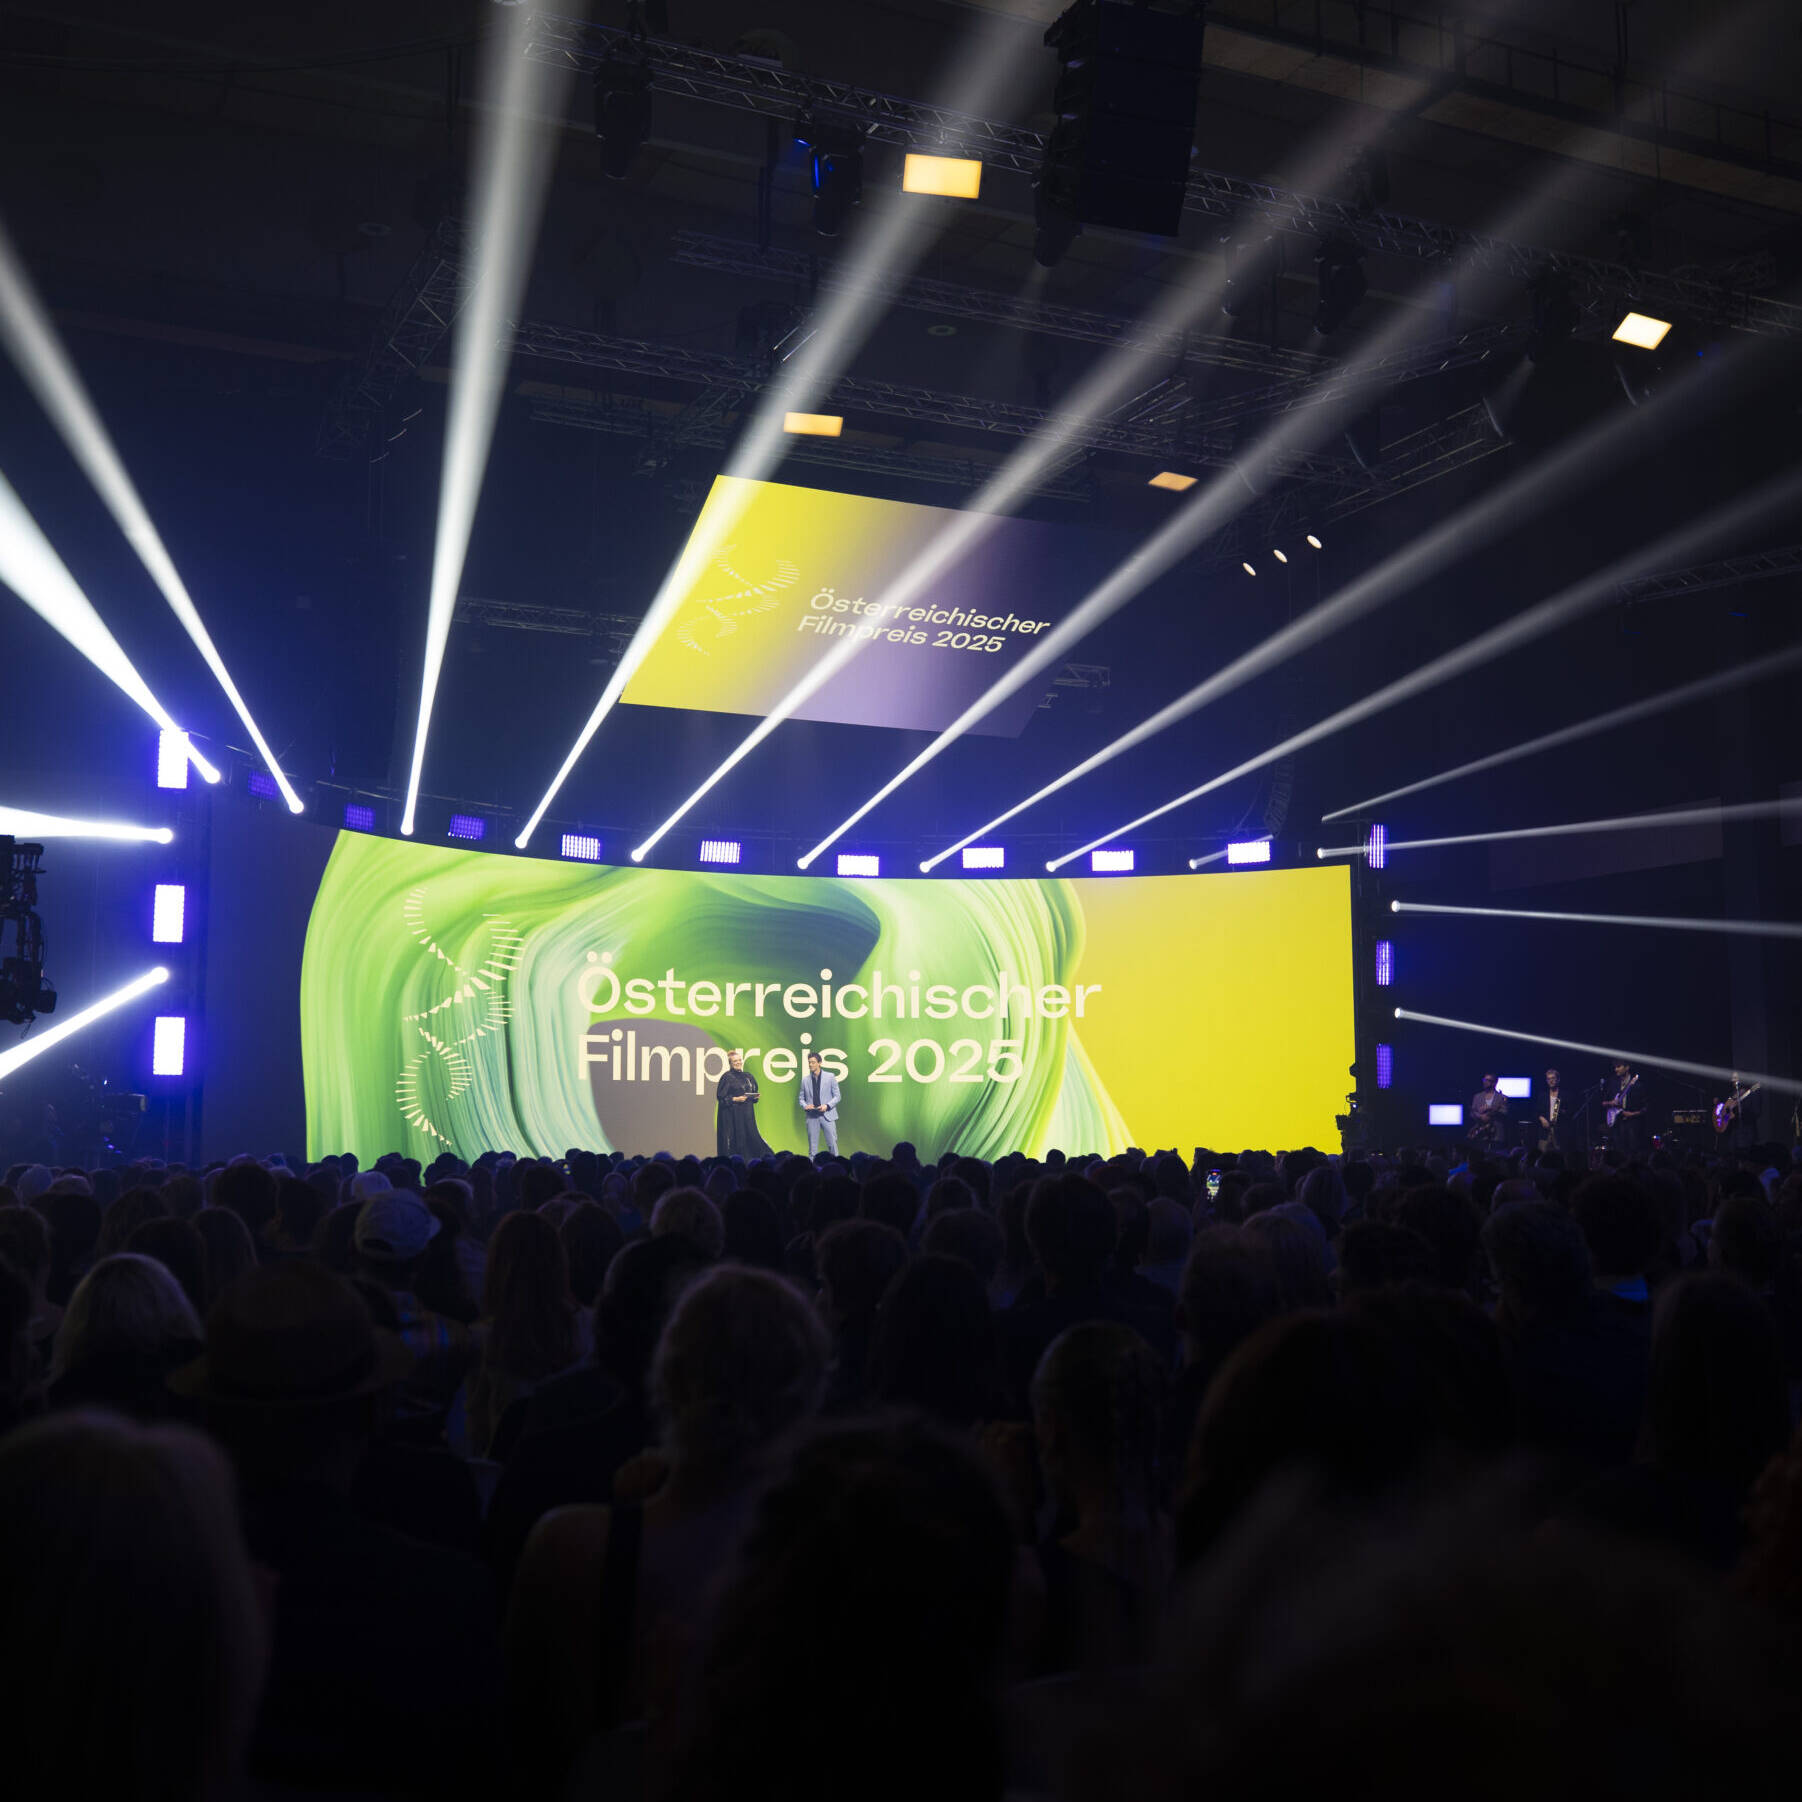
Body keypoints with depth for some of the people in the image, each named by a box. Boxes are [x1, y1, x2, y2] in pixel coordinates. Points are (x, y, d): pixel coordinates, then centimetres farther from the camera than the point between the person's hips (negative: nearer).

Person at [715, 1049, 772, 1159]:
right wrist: (735, 1099, -17)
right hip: (732, 1114, -5)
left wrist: (755, 1096, 0)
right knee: (735, 1140, -7)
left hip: (747, 1113, 6)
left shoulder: (748, 1076, 12)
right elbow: (720, 1096, -8)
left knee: (751, 1136, 2)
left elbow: (754, 1092, 22)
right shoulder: (727, 1077, -5)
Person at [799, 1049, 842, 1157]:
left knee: (832, 1144, -4)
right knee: (812, 1147, 3)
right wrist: (805, 1106, -7)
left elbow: (837, 1096, 3)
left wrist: (827, 1106, -13)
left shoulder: (830, 1077, 2)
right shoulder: (805, 1080, 10)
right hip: (812, 1116, 2)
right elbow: (801, 1098, 15)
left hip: (827, 1115, -2)